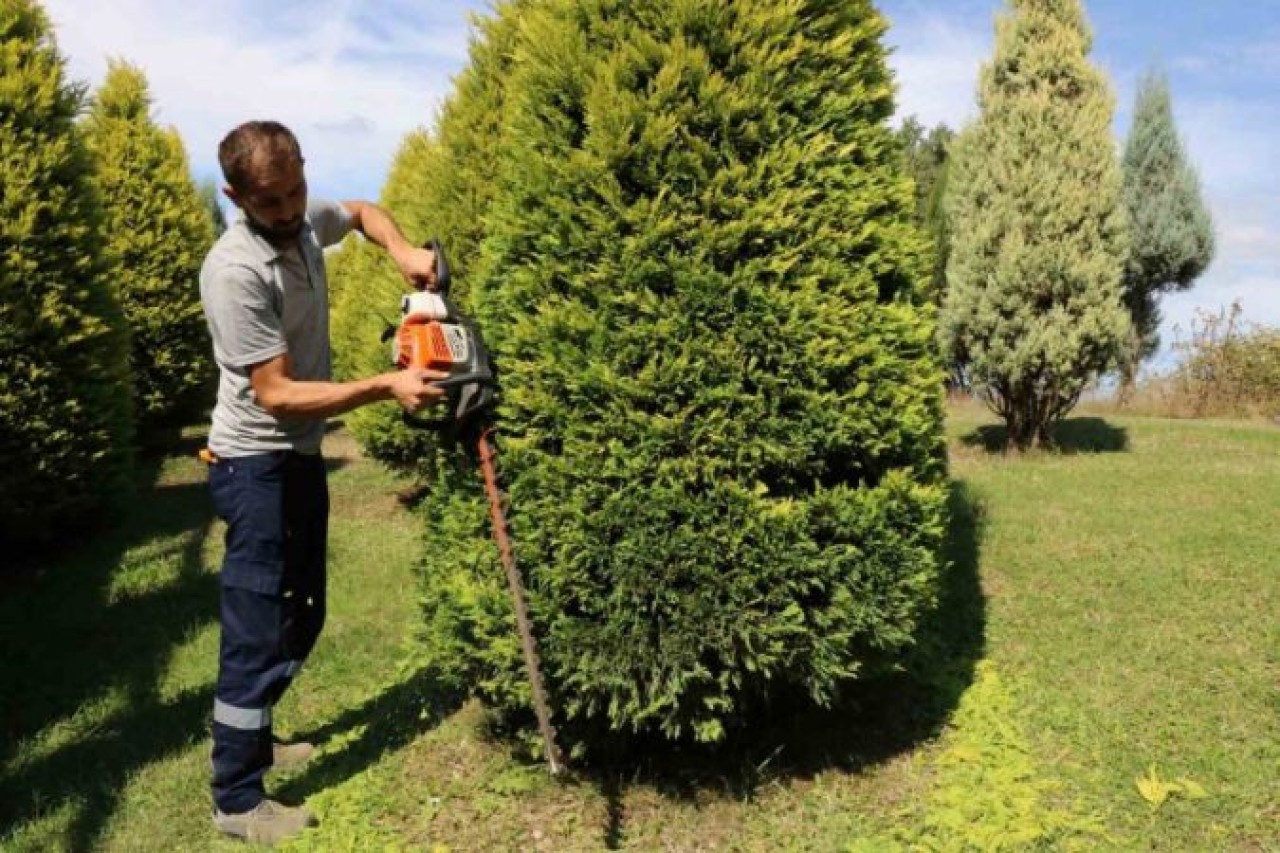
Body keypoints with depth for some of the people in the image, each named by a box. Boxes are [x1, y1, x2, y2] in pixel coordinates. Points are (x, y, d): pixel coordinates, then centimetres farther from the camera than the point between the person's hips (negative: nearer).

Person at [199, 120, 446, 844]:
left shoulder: (306, 222, -1)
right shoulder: (235, 272, -24)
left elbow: (365, 211, 22)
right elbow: (277, 395, -25)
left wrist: (404, 252, 2)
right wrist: (387, 386, -29)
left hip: (301, 456, 9)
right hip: (258, 467, -9)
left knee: (300, 619, 19)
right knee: (261, 629, -3)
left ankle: (252, 740, 37)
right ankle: (237, 799, 12)